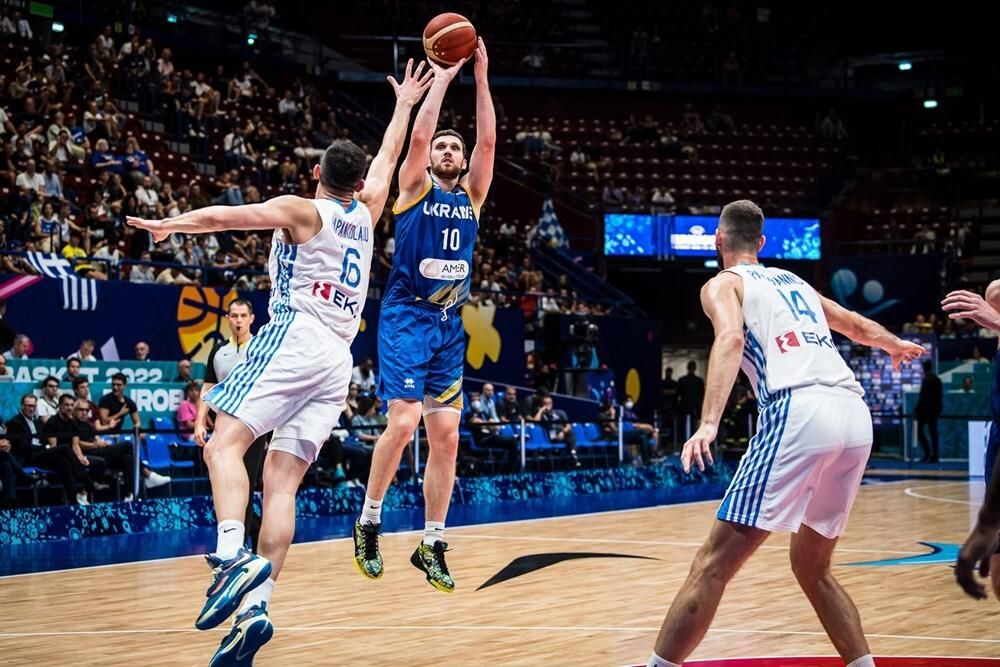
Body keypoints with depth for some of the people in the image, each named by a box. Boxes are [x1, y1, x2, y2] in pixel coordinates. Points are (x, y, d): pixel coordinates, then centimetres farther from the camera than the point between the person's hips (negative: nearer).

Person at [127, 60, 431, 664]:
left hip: (294, 338, -6)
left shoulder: (302, 211, 4)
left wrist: (171, 224, -11)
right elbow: (388, 158, 36)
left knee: (226, 442, -14)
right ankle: (256, 605, -15)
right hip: (339, 360, 6)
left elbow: (229, 216, -11)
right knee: (283, 478, -1)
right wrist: (405, 104, 47)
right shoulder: (366, 214, 19)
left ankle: (234, 557, -38)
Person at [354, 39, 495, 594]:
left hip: (449, 324, 5)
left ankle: (432, 546, 7)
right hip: (406, 317, -5)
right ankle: (368, 522, 1)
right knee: (403, 422, -17)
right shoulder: (415, 188, 2)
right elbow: (417, 136, -14)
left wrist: (480, 78, -3)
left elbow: (488, 141, 1)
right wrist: (441, 78, -10)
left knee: (445, 436, 1)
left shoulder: (472, 195, 13)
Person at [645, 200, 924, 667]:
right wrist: (896, 346, 69)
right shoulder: (793, 281, 31)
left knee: (713, 564, -6)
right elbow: (857, 326, 47)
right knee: (811, 566, 23)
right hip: (855, 415, 6)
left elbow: (731, 338, -10)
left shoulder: (723, 284, 13)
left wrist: (709, 423, -23)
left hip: (799, 413, -6)